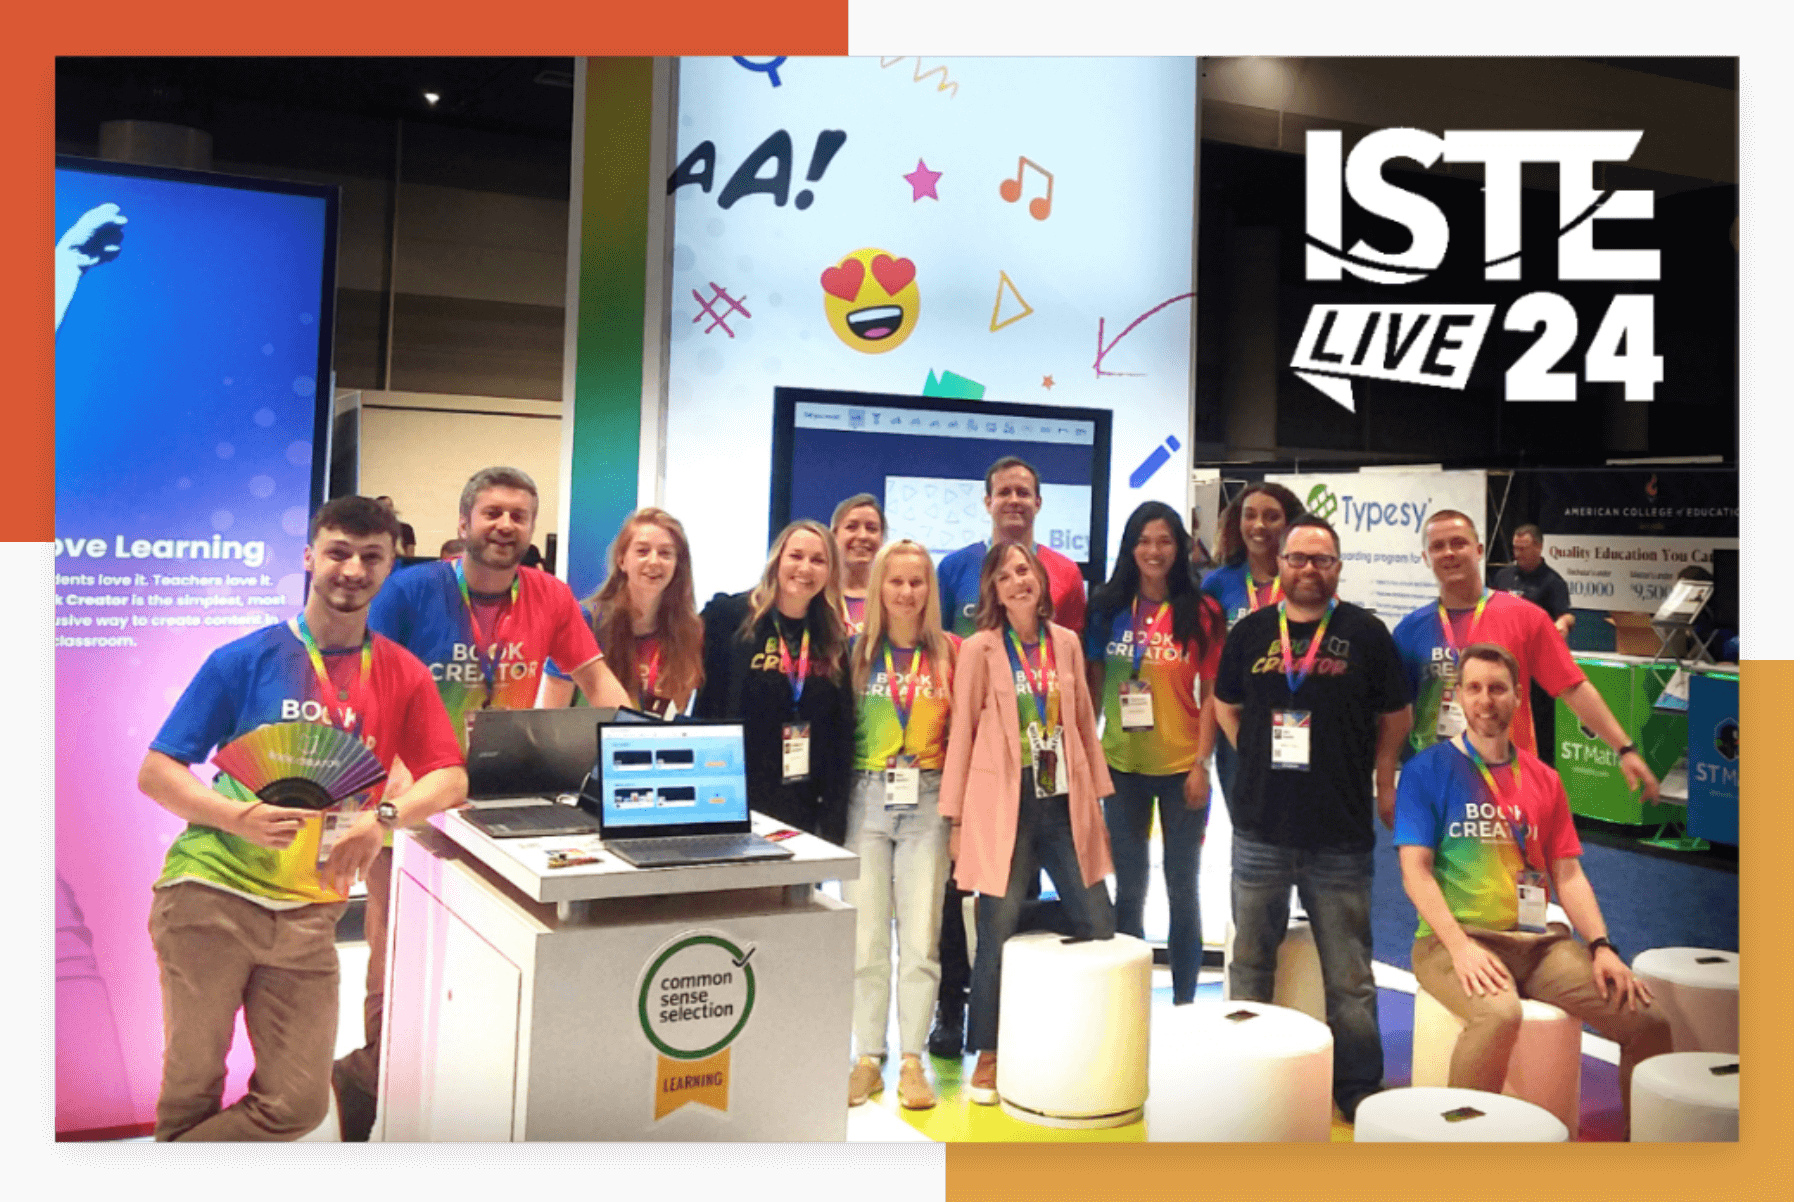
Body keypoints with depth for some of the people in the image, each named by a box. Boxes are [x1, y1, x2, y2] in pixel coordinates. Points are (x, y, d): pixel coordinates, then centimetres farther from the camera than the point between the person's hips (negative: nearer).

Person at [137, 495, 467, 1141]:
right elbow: (155, 771, 1)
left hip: (308, 911, 3)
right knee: (193, 1092, 6)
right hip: (209, 892, -2)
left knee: (298, 1104, -1)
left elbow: (450, 778, 4)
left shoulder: (402, 674, 8)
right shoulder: (245, 659, 1)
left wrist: (384, 816, -16)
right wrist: (238, 816, -17)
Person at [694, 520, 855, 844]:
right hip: (733, 803, -3)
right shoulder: (728, 616, -3)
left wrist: (833, 822, 3)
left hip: (803, 813, 3)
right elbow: (705, 709, -3)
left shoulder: (833, 641, 8)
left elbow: (841, 735, 8)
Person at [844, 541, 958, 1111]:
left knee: (921, 936, 1)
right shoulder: (857, 650, 5)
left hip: (927, 801, 0)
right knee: (865, 937, 2)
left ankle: (913, 1061, 11)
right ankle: (867, 1059, 13)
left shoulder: (950, 651, 6)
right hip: (866, 799, 0)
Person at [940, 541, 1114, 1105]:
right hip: (1003, 809, -4)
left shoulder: (1066, 643, 9)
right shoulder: (979, 649, -2)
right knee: (999, 934, -1)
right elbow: (961, 733, -1)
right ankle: (988, 1056, 16)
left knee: (1100, 929, 4)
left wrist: (1097, 798, 11)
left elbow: (1084, 724, 13)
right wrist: (955, 818, -2)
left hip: (1064, 805, 4)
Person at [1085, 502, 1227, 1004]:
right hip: (1122, 764, 2)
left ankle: (1184, 1001, 19)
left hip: (1181, 767, -2)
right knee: (1129, 889, 11)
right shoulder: (1108, 608, 3)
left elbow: (1211, 694, -3)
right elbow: (1093, 685, 7)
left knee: (1181, 888, 8)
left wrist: (1201, 763, -9)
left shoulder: (1201, 611, -3)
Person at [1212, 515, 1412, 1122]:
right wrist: (1256, 758, 9)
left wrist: (1383, 782, 6)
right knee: (1250, 963, 14)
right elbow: (1225, 704, 18)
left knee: (1348, 974, 5)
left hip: (1340, 831, -2)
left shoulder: (1365, 634, 0)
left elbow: (1394, 716, 7)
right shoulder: (1251, 632, 6)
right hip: (1261, 827, 3)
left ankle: (1359, 1087, 18)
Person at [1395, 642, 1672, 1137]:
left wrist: (1601, 946, -2)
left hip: (1539, 941, 5)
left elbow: (1568, 874, 13)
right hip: (1455, 938, -5)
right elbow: (1415, 872, -6)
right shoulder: (1427, 771, 0)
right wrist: (1460, 946, -19)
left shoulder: (1543, 780, 14)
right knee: (1499, 1014, -35)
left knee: (1648, 1022, -11)